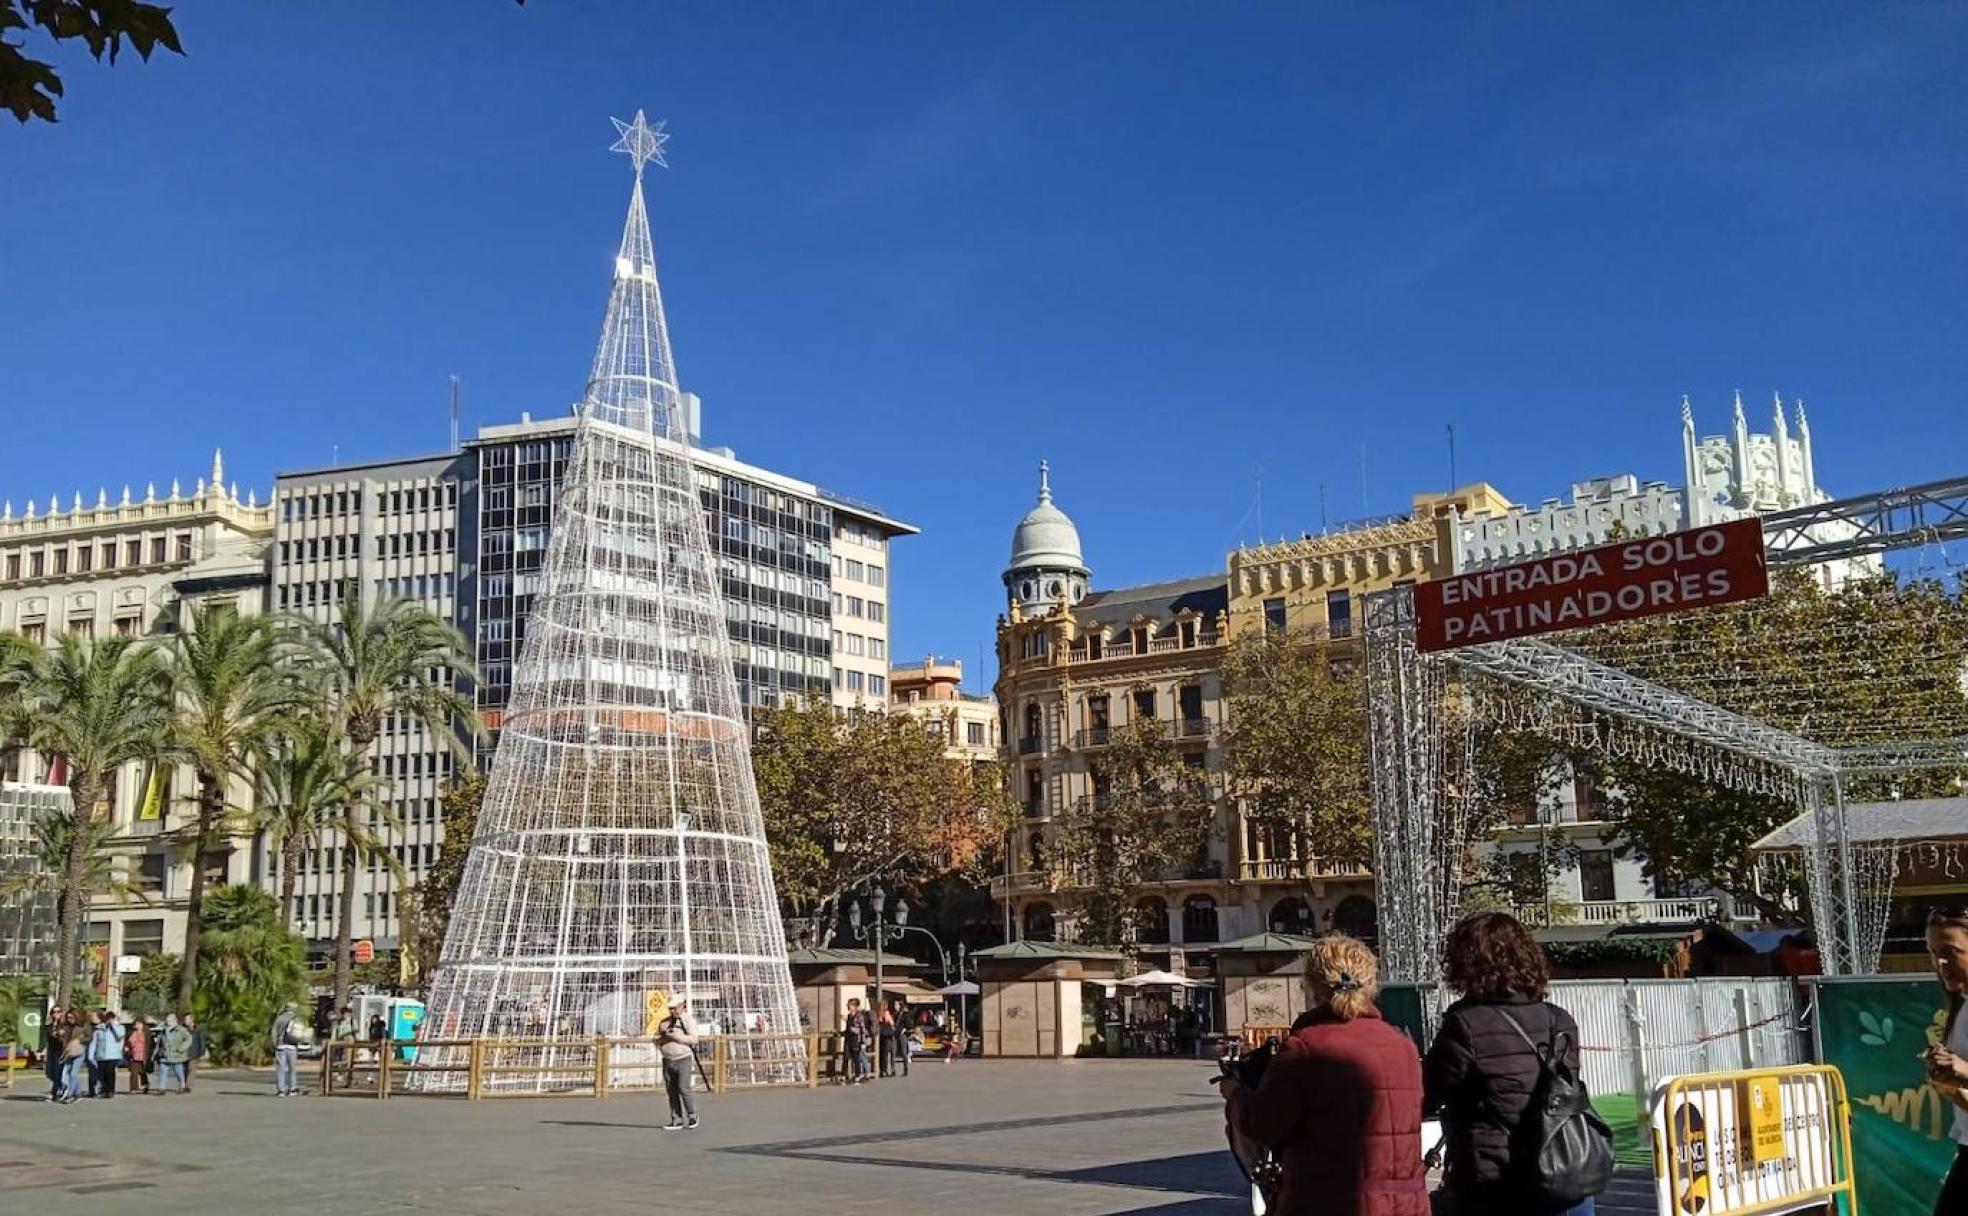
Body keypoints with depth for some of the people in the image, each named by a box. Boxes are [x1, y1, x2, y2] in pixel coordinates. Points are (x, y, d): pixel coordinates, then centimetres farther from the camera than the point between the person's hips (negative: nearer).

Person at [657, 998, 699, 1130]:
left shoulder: (687, 1020, -4)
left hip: (683, 1059, -5)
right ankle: (677, 1121, 10)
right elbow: (657, 1041, 13)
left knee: (683, 1089, -12)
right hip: (668, 1061, 5)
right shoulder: (665, 1022, 11)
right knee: (672, 1092, 4)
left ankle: (692, 1115, 8)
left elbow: (693, 1039, -14)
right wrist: (661, 1032, -7)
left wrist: (676, 1036, -20)